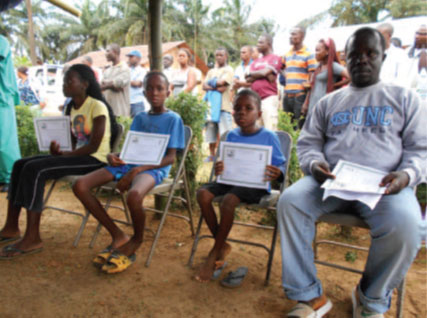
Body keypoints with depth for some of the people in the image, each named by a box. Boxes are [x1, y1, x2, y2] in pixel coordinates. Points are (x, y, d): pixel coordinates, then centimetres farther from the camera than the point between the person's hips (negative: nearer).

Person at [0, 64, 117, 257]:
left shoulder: (97, 107, -11)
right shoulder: (72, 108, 16)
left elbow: (94, 146, -17)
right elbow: (74, 143, 15)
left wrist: (63, 154, -16)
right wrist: (59, 151, -6)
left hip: (95, 160, -9)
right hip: (77, 155, 9)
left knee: (34, 169, -24)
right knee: (21, 164, -1)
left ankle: (32, 238, -20)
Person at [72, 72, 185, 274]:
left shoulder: (173, 119, 3)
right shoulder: (139, 118, 21)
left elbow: (170, 158, -6)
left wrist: (137, 170, -19)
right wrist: (114, 156, -7)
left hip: (154, 168, -6)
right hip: (128, 164, 6)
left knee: (134, 195, -39)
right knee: (80, 186, -13)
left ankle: (137, 240, -5)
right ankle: (118, 236, -3)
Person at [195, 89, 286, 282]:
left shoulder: (269, 137, -4)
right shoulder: (231, 136, 9)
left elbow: (280, 165, -2)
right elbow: (225, 165, 12)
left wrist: (277, 174, -26)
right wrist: (218, 170, -13)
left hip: (256, 185, -5)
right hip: (231, 180, 5)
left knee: (229, 200, -33)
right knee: (203, 193, -21)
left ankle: (214, 254, -11)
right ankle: (222, 245, -3)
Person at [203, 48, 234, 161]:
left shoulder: (228, 70, 4)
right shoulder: (211, 71, 21)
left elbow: (221, 82, -11)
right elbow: (204, 86, 9)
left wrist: (211, 83, 5)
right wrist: (216, 87, -9)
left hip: (223, 105, -5)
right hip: (211, 105, 6)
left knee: (225, 133, -10)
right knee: (210, 131, 6)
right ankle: (212, 155, 14)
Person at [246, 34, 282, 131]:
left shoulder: (275, 58, 3)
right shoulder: (256, 61, 21)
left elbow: (265, 72, -11)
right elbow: (248, 80, 9)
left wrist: (251, 74, 6)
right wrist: (263, 74, -4)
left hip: (269, 98, -6)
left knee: (270, 129, -12)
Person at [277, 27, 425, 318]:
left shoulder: (404, 97, 15)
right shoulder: (329, 102, 21)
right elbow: (307, 142, 16)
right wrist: (314, 163, -8)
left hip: (384, 185, -1)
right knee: (289, 201, -27)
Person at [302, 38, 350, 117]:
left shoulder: (333, 66, -7)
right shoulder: (319, 66, 15)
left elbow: (350, 77, -19)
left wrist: (334, 85, -8)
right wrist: (306, 103, 14)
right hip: (312, 105, 7)